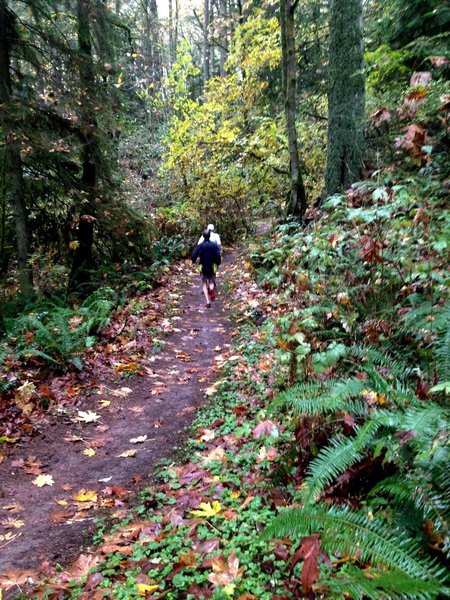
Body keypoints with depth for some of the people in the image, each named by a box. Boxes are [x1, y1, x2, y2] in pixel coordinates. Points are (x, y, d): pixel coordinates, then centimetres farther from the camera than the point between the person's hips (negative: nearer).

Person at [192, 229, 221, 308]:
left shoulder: (199, 246, -6)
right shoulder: (214, 245, -5)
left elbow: (194, 256, -9)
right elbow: (218, 256, -9)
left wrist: (194, 261, 12)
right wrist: (217, 264, 9)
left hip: (203, 267, 0)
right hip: (212, 267, 0)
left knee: (204, 284, 9)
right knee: (211, 282, 17)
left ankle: (208, 301, -5)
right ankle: (211, 288, -21)